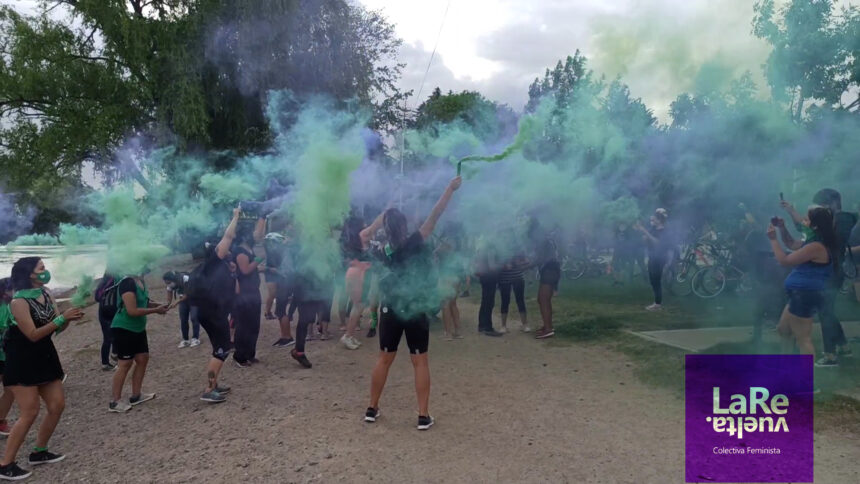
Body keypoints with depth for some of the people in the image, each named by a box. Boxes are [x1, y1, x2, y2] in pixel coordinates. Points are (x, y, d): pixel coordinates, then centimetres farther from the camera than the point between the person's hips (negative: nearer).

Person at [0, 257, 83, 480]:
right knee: (29, 413, -8)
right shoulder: (18, 302, -19)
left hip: (44, 357, 8)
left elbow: (57, 328, 9)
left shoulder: (46, 295, 3)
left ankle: (39, 452, 26)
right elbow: (33, 335, -22)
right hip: (22, 361, -8)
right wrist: (62, 317, -25)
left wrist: (69, 318, -11)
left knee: (58, 405, 10)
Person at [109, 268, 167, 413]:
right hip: (124, 329, -9)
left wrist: (157, 305, 1)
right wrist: (155, 310, -19)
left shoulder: (140, 281, 5)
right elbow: (132, 310, -27)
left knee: (143, 358, 11)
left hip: (138, 328, 9)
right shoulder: (127, 283, -24)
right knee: (125, 363, -5)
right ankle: (114, 402, 4)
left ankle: (136, 395, 22)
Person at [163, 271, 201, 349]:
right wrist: (167, 306, -25)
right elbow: (169, 299, -7)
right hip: (183, 299, 5)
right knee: (183, 319, 1)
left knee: (194, 318, -11)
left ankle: (195, 338, -2)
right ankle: (185, 339, 9)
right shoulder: (170, 285, -16)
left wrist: (176, 302, -35)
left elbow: (187, 295, -27)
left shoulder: (186, 279, -34)